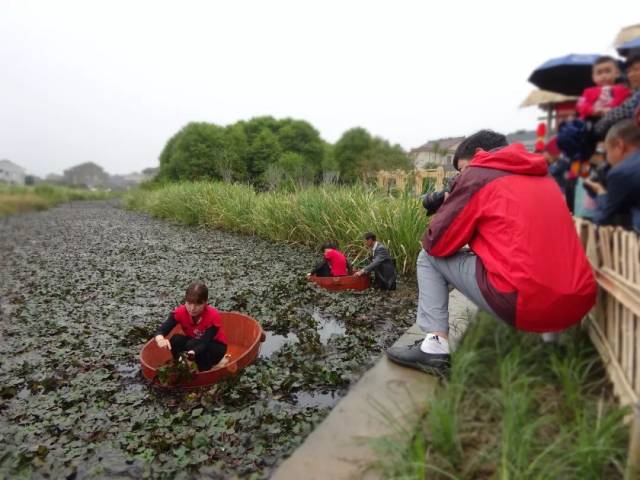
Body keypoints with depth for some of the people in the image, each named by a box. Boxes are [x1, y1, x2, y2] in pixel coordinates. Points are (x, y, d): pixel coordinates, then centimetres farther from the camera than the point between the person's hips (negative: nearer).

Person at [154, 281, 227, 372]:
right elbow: (161, 330, -27)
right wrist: (160, 339, -52)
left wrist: (192, 353, -57)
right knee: (175, 339, -24)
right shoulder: (180, 312, -19)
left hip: (216, 347, -4)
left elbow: (205, 342, -37)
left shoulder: (213, 316, -30)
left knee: (192, 344, -33)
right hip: (194, 342, 4)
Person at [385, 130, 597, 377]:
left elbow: (436, 243, 1)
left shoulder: (478, 174, 2)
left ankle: (435, 346, 0)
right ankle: (549, 335, 25)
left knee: (429, 257, 10)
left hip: (523, 302, -7)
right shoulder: (544, 179, 21)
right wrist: (475, 237, 25)